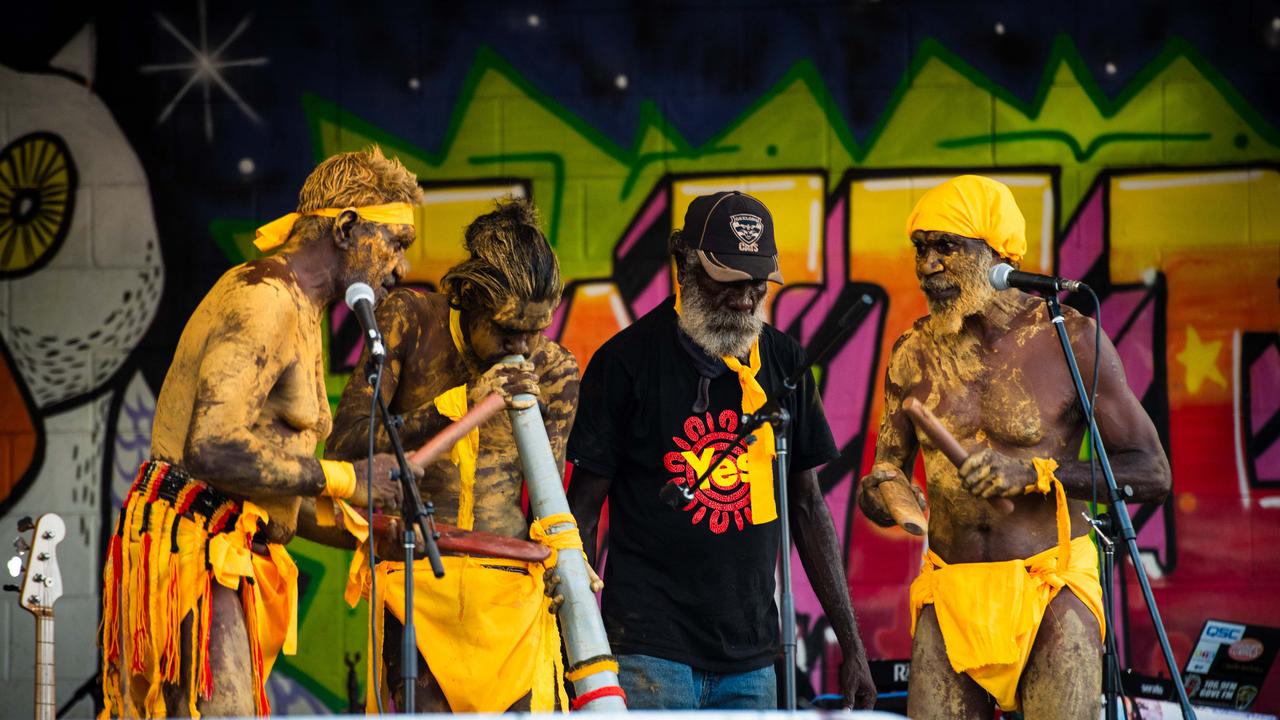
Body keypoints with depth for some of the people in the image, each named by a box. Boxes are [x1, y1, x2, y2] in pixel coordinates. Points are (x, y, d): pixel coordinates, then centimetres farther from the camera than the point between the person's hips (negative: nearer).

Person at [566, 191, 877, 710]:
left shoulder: (782, 361, 9)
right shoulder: (627, 360, -4)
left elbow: (807, 505, 14)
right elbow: (583, 508, -2)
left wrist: (851, 646, 10)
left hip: (751, 655, 4)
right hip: (651, 649, -4)